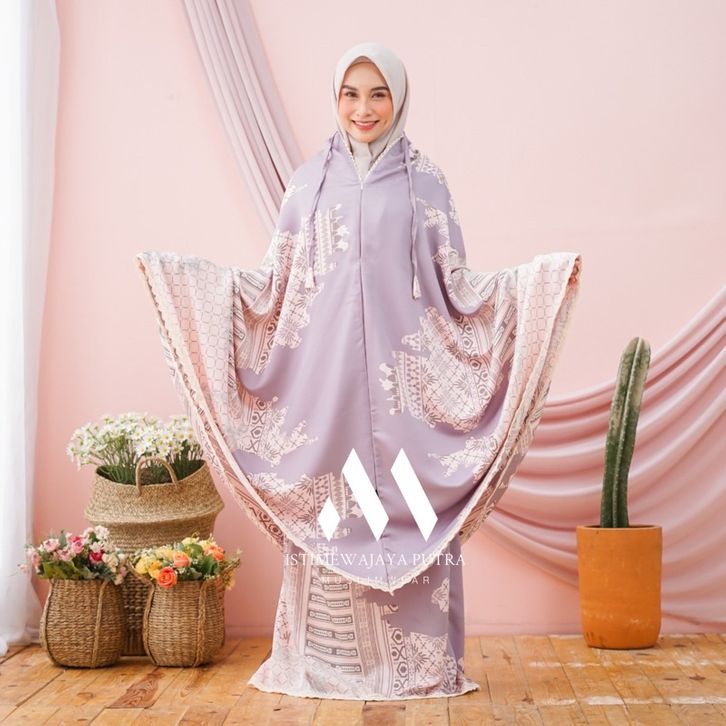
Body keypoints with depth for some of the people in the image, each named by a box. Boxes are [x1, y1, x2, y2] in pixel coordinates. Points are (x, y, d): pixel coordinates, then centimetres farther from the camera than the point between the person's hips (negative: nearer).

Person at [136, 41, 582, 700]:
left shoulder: (425, 181, 8)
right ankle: (327, 663, 11)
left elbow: (454, 287, 5)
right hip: (325, 374, 1)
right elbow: (276, 284, 10)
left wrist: (542, 278, -6)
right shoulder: (310, 180, 11)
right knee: (327, 513, 1)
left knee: (409, 509, -2)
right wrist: (177, 274, 5)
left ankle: (420, 665, 9)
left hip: (404, 376, -1)